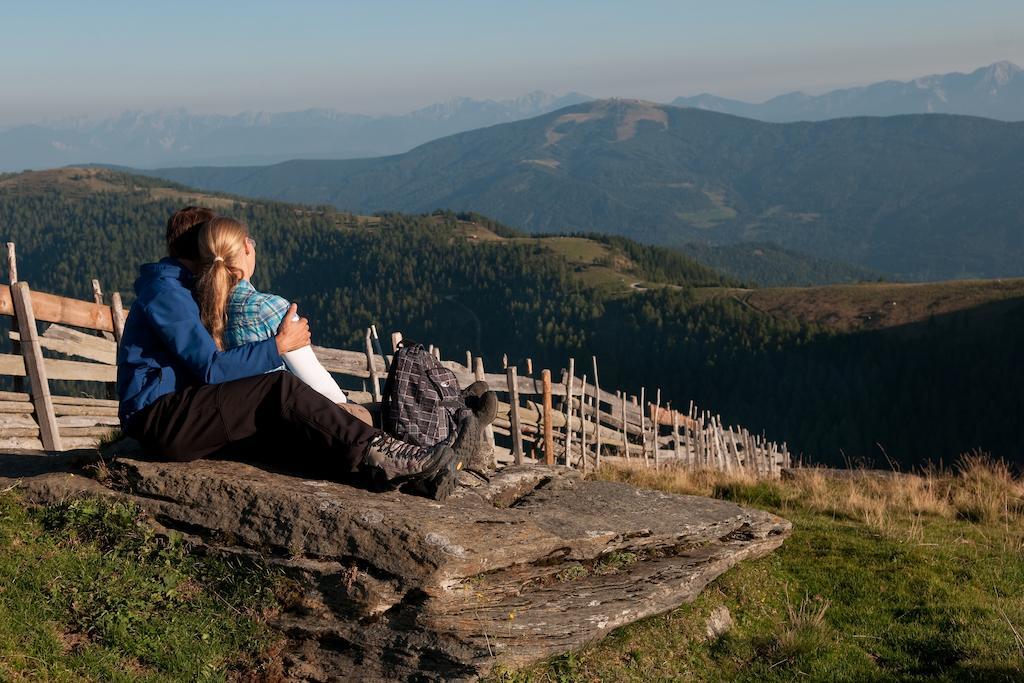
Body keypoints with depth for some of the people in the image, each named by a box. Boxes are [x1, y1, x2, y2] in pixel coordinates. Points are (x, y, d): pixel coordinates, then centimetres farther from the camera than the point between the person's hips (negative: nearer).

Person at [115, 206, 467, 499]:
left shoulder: (178, 290, 23)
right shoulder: (164, 292, -11)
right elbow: (212, 369, -19)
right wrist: (280, 345, -15)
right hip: (157, 418, -10)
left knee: (287, 417, -9)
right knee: (283, 390, -24)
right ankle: (402, 465, -29)